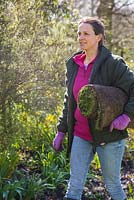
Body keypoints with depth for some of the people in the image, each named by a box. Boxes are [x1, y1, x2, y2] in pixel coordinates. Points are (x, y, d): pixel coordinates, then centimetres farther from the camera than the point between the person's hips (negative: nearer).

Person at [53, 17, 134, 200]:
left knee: (112, 184, 9)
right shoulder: (73, 64, 7)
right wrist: (61, 131, 14)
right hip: (81, 135, 5)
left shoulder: (113, 63, -10)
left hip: (108, 135, -4)